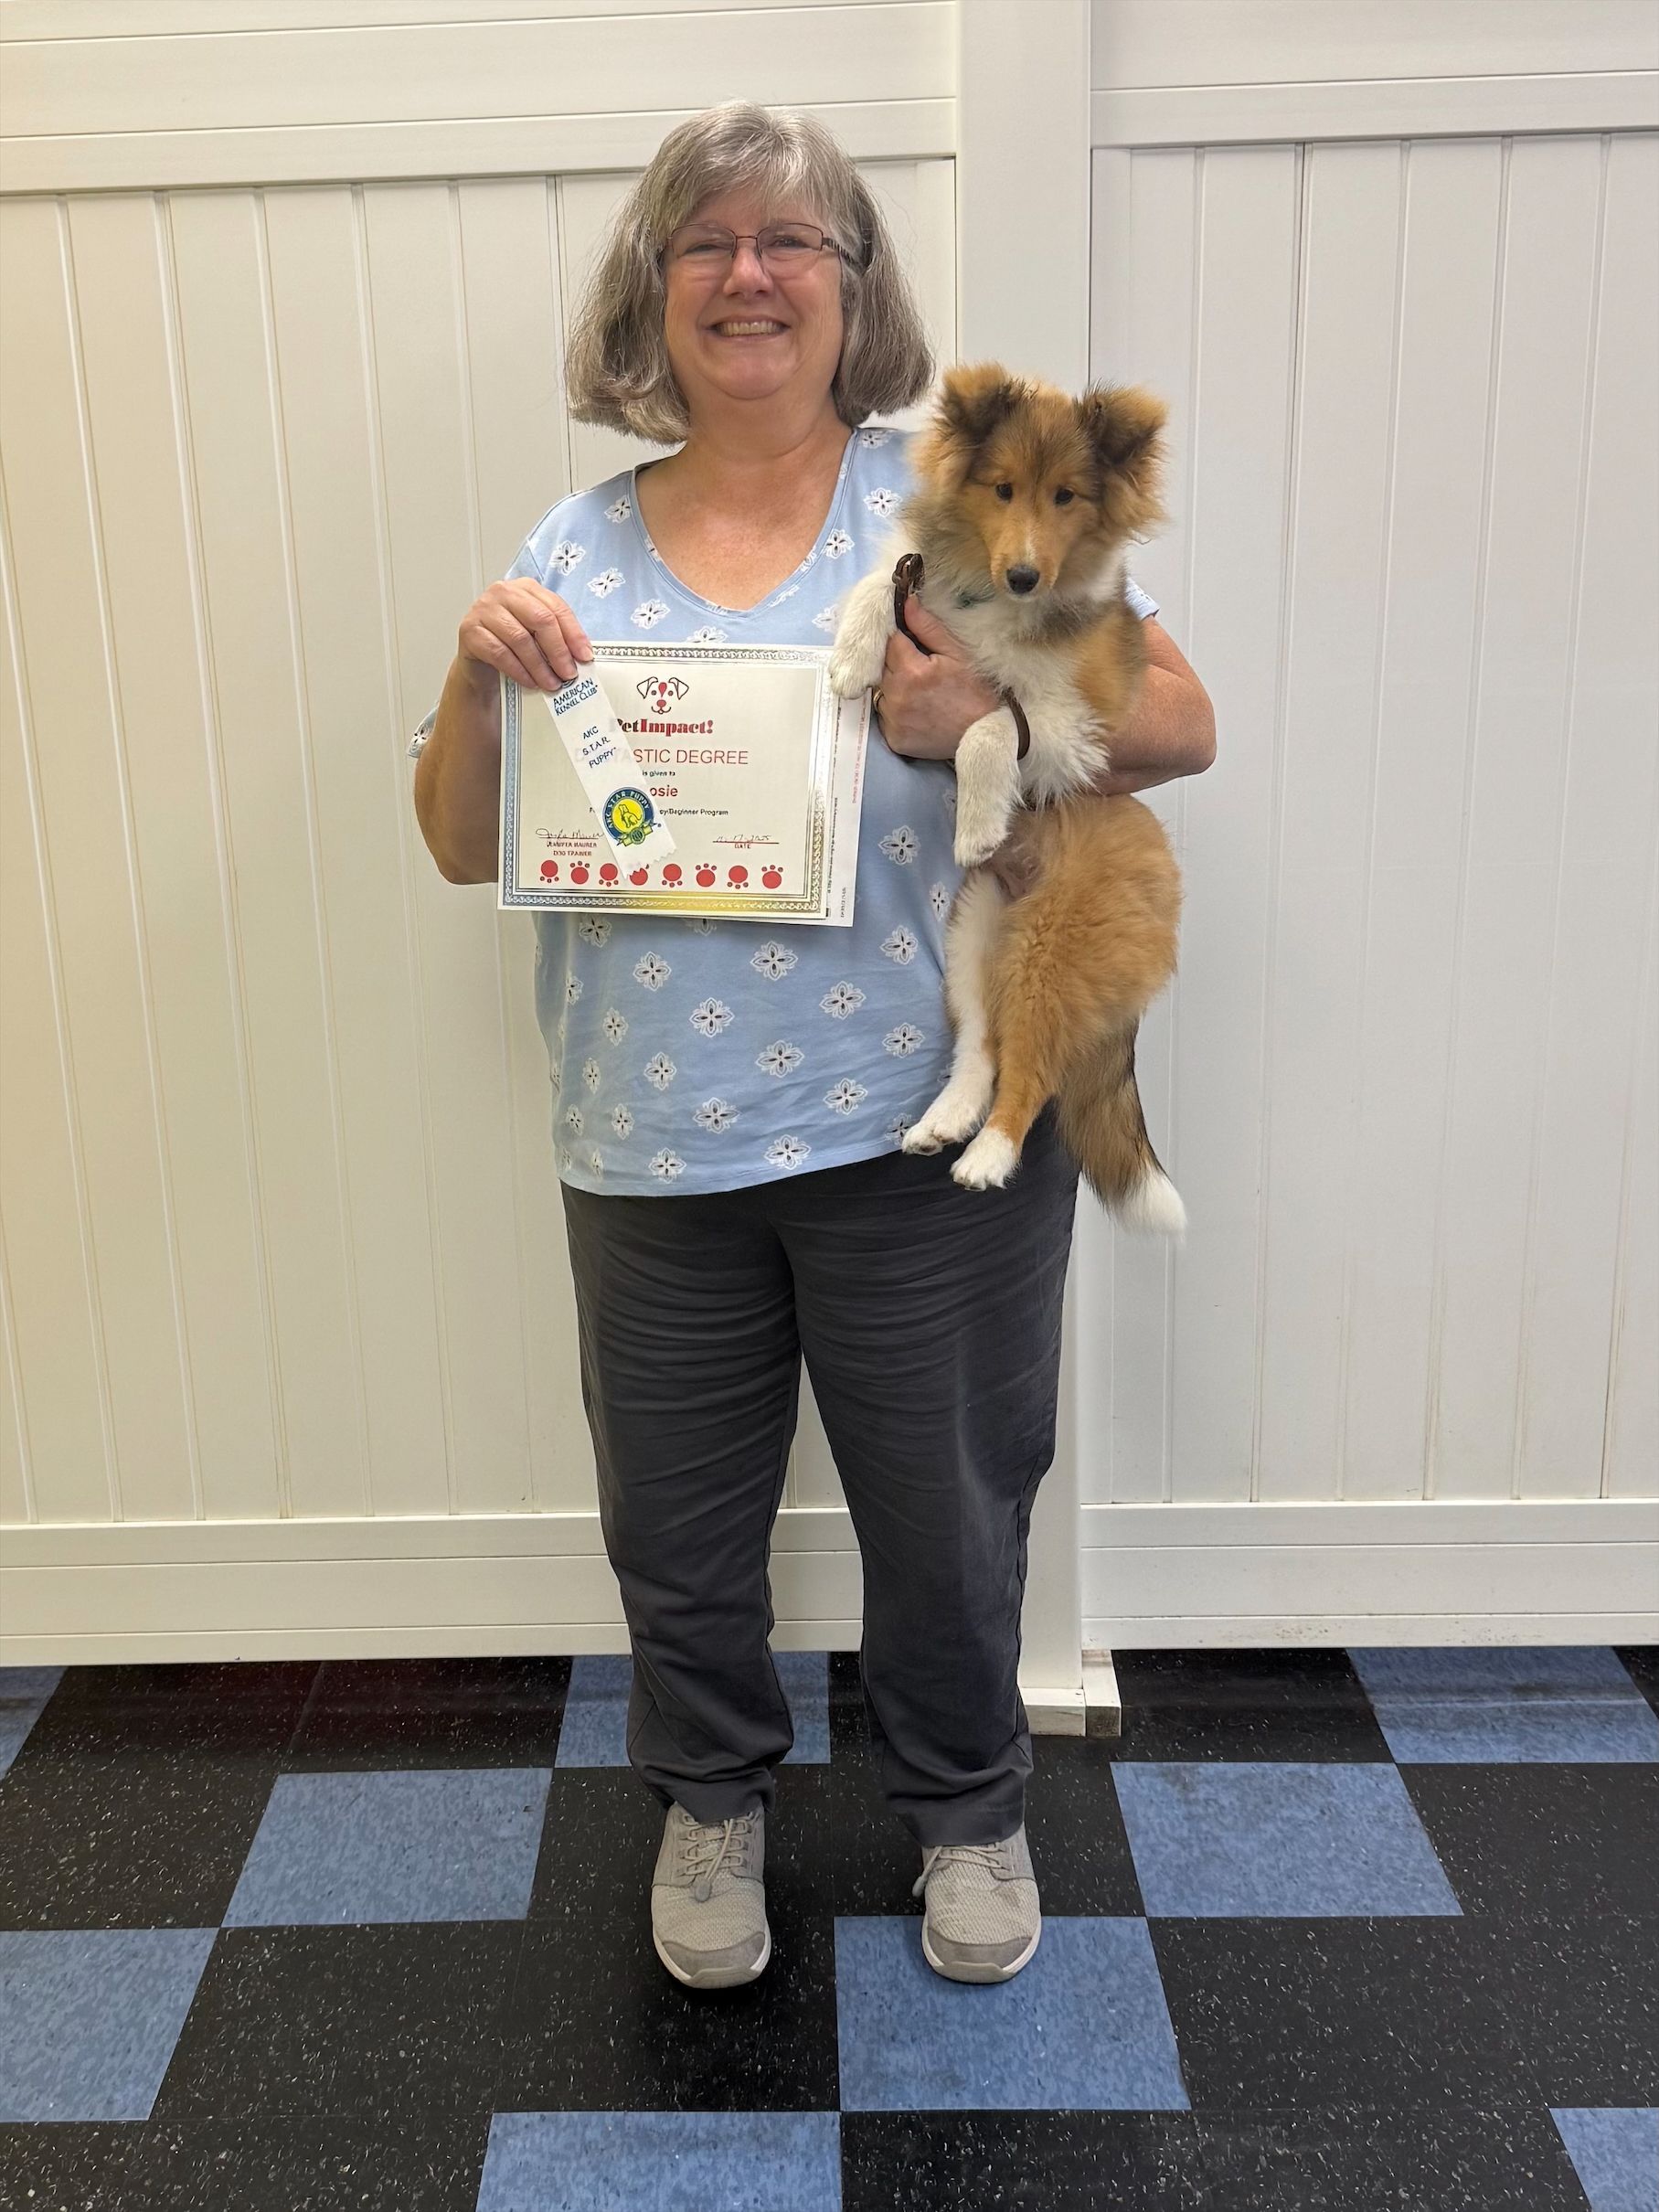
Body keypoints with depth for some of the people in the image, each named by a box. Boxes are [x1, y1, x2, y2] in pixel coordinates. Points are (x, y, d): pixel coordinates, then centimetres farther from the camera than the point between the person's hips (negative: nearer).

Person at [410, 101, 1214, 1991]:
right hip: (656, 1145, 3)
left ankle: (964, 1803, 42)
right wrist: (478, 677, -11)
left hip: (928, 1128, -2)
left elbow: (1179, 720, -4)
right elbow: (462, 846, 7)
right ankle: (710, 1799, 44)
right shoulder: (576, 553, 6)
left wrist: (992, 712, -22)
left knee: (947, 1515, 14)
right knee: (676, 1526, 16)